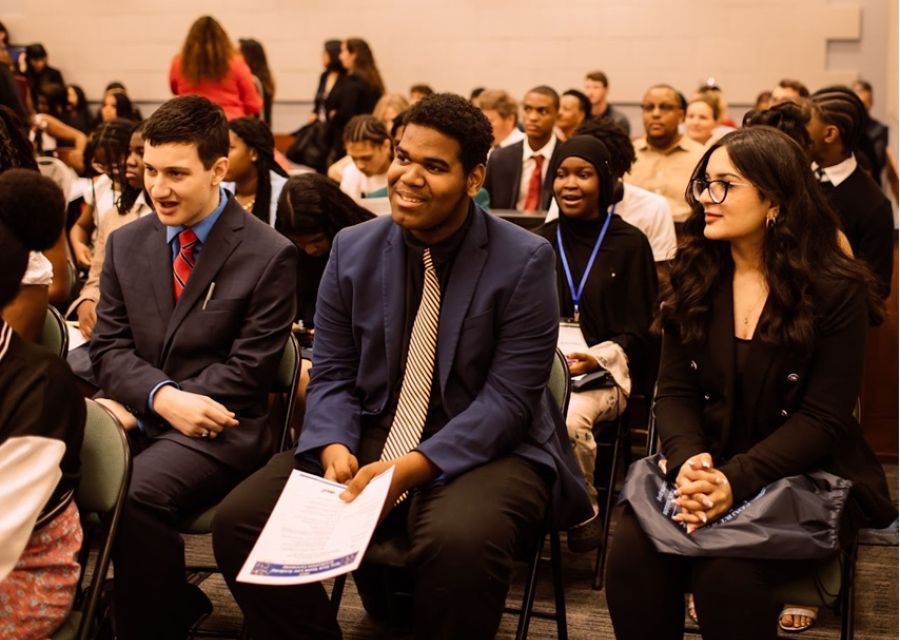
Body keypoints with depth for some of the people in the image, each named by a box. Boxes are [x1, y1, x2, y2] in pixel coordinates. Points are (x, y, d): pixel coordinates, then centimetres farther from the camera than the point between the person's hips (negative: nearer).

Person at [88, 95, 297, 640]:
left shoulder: (269, 255, -6)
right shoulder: (127, 243, 11)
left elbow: (247, 371, -9)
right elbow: (109, 348, 8)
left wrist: (136, 410, -14)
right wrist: (163, 396, -15)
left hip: (216, 428, -5)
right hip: (137, 417, 6)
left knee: (134, 493, -34)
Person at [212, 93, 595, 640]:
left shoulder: (525, 261, -8)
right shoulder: (353, 249, 5)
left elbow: (508, 397, -13)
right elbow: (332, 374, 7)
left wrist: (412, 467, -25)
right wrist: (336, 448, -15)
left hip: (483, 450, -4)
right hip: (368, 438, 4)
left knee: (462, 541, -37)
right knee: (241, 520, -16)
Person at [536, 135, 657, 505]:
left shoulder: (630, 244, 4)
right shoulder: (540, 243, 14)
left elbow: (637, 333, 2)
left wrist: (596, 359, -17)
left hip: (605, 373, -2)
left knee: (569, 417, -35)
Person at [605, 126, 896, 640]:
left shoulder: (837, 290, -7)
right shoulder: (695, 277, 6)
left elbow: (822, 418, -12)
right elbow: (675, 391, 3)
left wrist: (735, 480, -26)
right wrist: (689, 461, -20)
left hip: (806, 478, -3)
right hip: (707, 467, 4)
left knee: (727, 570, -32)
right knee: (633, 551, -27)